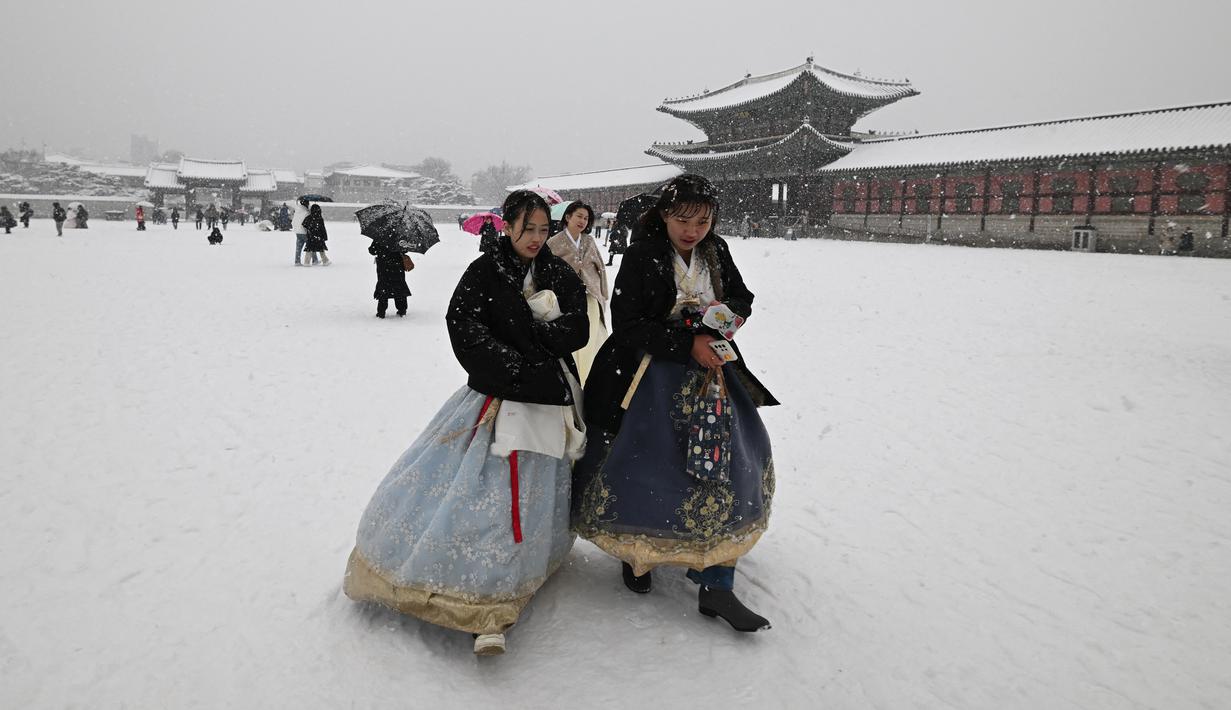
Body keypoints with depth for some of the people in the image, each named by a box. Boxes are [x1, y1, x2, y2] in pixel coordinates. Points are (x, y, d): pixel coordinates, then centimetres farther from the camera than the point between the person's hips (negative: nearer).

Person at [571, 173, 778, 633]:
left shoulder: (715, 252, 3)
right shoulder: (642, 255, -12)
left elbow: (743, 299, 14)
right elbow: (627, 325, -17)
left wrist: (727, 312, -10)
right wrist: (687, 343, -23)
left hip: (707, 370, 5)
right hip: (650, 377, -4)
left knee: (728, 465, -2)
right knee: (642, 473, 2)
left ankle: (716, 586, 5)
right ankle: (634, 553, 32)